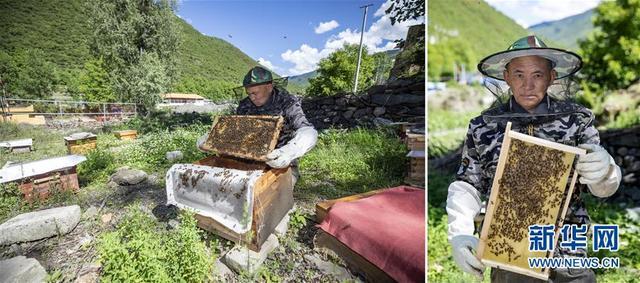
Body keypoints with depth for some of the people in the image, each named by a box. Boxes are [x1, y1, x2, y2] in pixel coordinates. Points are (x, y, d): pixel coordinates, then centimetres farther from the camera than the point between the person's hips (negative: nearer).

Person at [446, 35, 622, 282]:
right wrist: (459, 233, -16)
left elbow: (604, 188, 1)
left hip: (567, 251, 1)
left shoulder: (578, 119, -3)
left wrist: (603, 169, -22)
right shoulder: (483, 126, -6)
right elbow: (466, 186, -3)